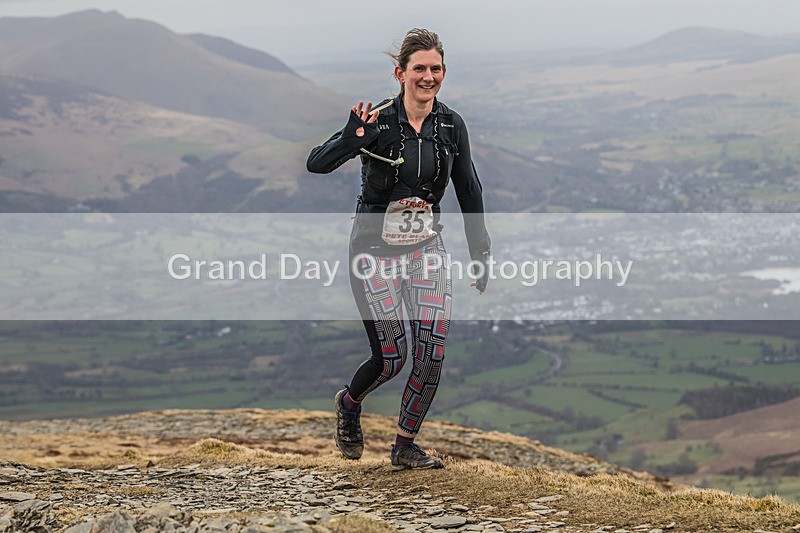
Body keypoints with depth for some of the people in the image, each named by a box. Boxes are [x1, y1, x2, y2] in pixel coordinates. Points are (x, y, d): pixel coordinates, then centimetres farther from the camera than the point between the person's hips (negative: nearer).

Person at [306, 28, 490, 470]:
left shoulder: (451, 126, 0)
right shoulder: (378, 121, -13)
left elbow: (468, 191, 10)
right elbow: (316, 164, -21)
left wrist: (480, 254, 10)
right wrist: (352, 138, -40)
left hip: (426, 249, 4)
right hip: (375, 249, -4)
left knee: (433, 347, -9)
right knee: (392, 355, -6)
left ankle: (405, 446, 9)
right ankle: (349, 403, 29)